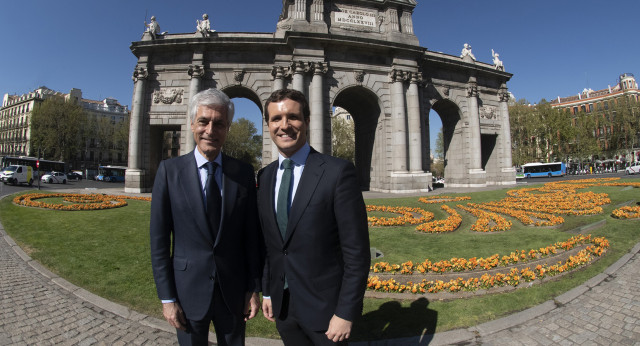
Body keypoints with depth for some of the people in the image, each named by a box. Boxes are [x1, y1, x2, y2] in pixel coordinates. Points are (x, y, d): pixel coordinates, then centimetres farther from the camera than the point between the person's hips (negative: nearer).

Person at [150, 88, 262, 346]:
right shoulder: (169, 170, -7)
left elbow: (251, 235, -1)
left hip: (233, 292, 1)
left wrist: (254, 289, 1)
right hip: (188, 292, -1)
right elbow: (159, 240, -5)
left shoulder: (244, 173, -5)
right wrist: (167, 298, -4)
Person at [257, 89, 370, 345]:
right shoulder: (265, 177, 2)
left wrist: (346, 313, -14)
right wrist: (267, 292, 10)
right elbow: (268, 242, 9)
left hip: (324, 306, -5)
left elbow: (357, 252, -16)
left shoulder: (338, 172, -17)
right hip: (281, 306, 5)